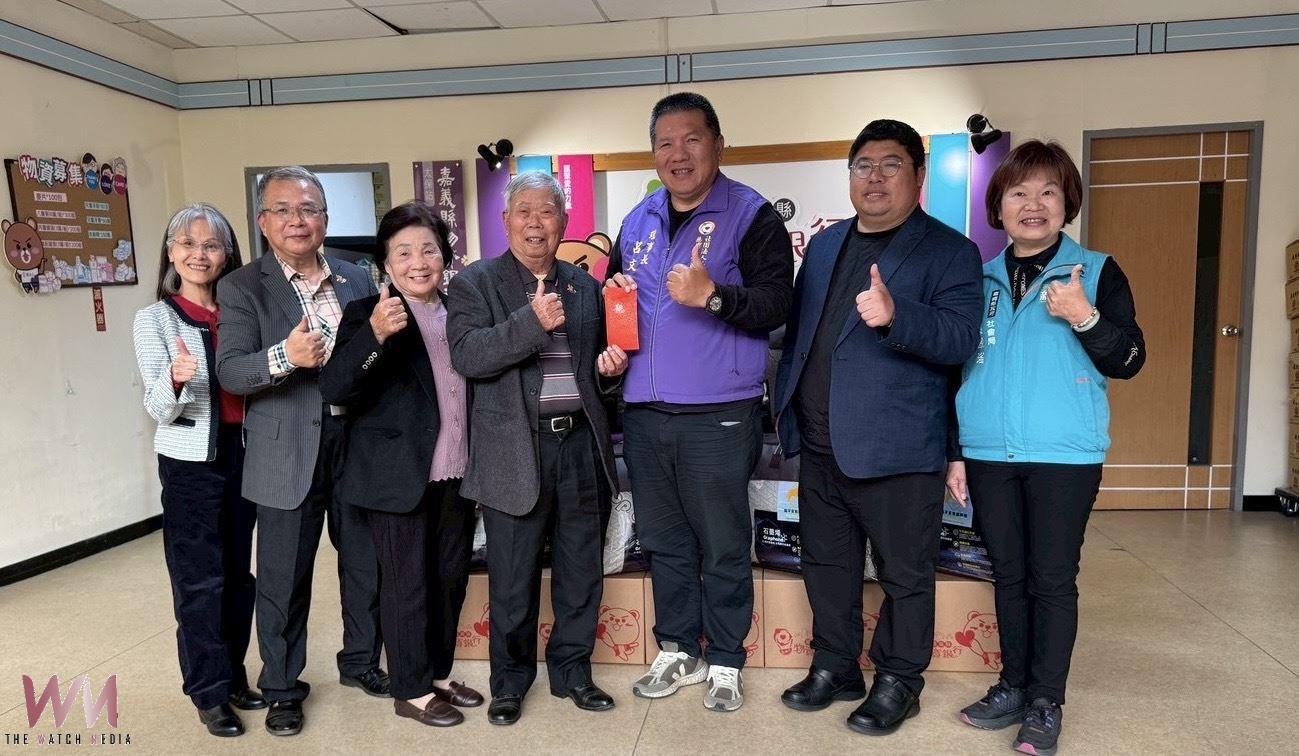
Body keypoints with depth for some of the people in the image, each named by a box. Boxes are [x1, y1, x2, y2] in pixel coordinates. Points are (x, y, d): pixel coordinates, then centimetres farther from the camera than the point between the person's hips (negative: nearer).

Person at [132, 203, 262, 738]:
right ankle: (209, 692, 17)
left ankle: (233, 674, 28)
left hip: (244, 454, 4)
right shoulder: (154, 319, -4)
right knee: (200, 578, 3)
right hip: (190, 462, -4)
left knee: (239, 571, 12)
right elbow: (159, 410, -11)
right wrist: (175, 379, -31)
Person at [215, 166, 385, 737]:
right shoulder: (242, 288, -2)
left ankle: (360, 660, 37)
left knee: (366, 561, 15)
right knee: (283, 577, 7)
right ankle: (281, 687, 27)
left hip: (358, 440, 4)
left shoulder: (358, 280, 9)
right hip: (287, 452, -3)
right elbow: (230, 372, -13)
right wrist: (285, 356, -28)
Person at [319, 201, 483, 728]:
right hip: (401, 476, -6)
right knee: (407, 585, 6)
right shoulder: (367, 314, -9)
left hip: (456, 474, 6)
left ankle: (439, 675, 34)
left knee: (450, 580, 16)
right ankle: (412, 690, 23)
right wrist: (375, 335, -35)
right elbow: (334, 390, -20)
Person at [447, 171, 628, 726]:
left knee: (582, 571, 14)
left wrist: (611, 364, 1)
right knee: (512, 580, 7)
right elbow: (466, 356, -15)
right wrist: (532, 322, -24)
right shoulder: (475, 283, 0)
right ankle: (510, 681, 28)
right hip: (516, 451, -4)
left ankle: (571, 670, 33)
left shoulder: (585, 285, 12)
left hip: (581, 445, 4)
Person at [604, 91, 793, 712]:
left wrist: (712, 295, -28)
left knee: (723, 547, 6)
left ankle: (725, 662, 23)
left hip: (718, 416, -6)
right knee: (663, 541, 16)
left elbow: (776, 304, -14)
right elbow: (613, 288, 25)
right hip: (644, 412, 6)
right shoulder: (638, 221, 14)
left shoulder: (751, 215, -5)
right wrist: (613, 294, 2)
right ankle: (678, 651, 32)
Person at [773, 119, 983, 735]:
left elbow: (961, 338, -17)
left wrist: (895, 314, -34)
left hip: (895, 449, -6)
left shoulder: (949, 252, -5)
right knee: (826, 564, 17)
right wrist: (788, 405, 13)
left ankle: (898, 682, 27)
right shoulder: (825, 244, 14)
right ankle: (834, 668, 35)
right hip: (820, 446, 6)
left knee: (904, 573, 8)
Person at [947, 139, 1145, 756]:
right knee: (1008, 576, 12)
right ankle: (1013, 687, 26)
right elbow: (958, 370, 12)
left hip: (1064, 455, -3)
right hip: (989, 455, 3)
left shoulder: (1097, 272, 0)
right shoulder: (980, 279, 9)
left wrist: (1085, 318, -21)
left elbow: (1129, 361, -2)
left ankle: (1046, 704, 18)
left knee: (1053, 580, 4)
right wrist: (954, 453, 9)